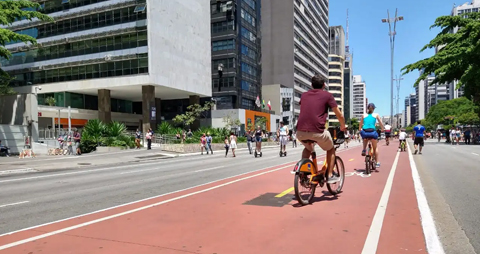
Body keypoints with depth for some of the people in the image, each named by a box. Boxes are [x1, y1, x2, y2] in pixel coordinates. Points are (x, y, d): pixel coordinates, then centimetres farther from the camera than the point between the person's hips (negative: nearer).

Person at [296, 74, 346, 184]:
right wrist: (343, 126, 32)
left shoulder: (304, 95, 21)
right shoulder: (327, 95, 10)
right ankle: (330, 176, 22)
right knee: (331, 149, 27)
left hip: (300, 132, 4)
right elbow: (339, 115, 12)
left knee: (308, 148, 36)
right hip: (317, 131, -3)